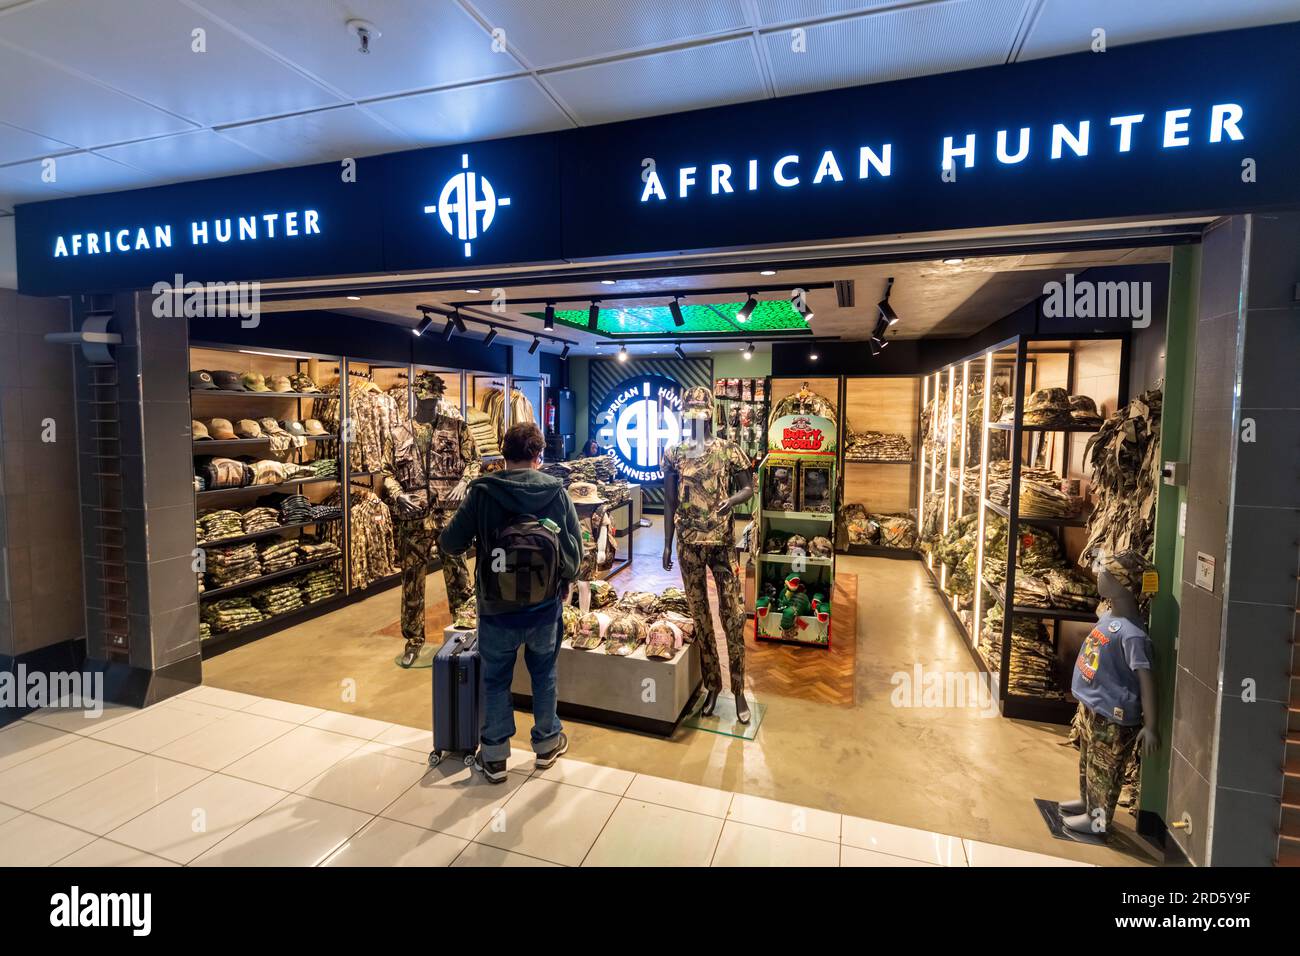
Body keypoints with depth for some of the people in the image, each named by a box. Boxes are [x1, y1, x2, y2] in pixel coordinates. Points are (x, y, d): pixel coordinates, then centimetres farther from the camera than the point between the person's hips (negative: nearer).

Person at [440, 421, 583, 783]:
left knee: (496, 680, 16)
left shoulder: (483, 492, -11)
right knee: (544, 674, 21)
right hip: (545, 605, 1)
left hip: (497, 608, -1)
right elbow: (575, 547, -3)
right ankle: (547, 743, 36)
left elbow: (450, 543, -7)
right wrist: (566, 582, 14)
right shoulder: (556, 490, -8)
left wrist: (475, 539, 15)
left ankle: (494, 757, 28)